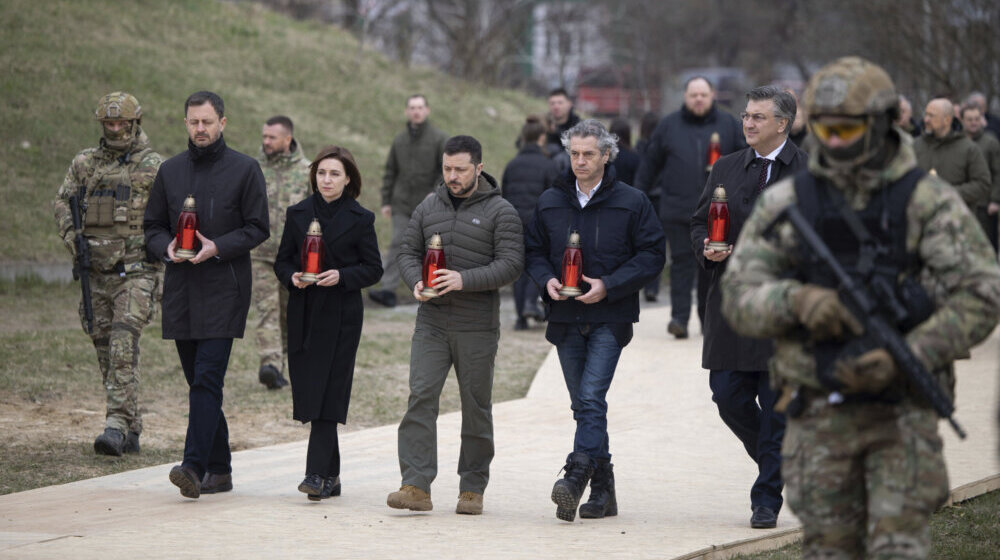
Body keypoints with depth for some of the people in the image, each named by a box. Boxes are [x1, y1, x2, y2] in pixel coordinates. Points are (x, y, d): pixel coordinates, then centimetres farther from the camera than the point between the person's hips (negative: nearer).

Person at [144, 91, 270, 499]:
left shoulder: (245, 169, 0)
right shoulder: (170, 171, 13)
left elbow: (258, 228, -1)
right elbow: (152, 226, 17)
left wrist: (217, 247, -15)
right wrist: (167, 247, -5)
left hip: (223, 290, -5)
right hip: (181, 289, 5)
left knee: (207, 378, -16)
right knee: (199, 382, 8)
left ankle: (194, 466, -23)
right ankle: (219, 469, 16)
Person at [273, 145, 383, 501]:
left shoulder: (360, 219, 2)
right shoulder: (298, 214, 10)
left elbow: (373, 268, 2)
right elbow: (282, 260, 13)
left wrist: (341, 276, -15)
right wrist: (291, 276, -9)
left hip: (341, 316, -3)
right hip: (303, 314, 4)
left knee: (327, 395, -10)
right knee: (309, 393, 3)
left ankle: (319, 474, -14)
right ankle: (330, 476, 12)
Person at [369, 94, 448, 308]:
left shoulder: (439, 139, -3)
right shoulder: (400, 141, 9)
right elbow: (390, 172, 13)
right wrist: (386, 201, 7)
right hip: (402, 206, 2)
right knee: (397, 245, -7)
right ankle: (388, 290, -13)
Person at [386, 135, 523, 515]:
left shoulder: (499, 212, -2)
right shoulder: (428, 208, 11)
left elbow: (511, 264, -10)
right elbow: (409, 252, 14)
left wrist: (465, 280, -22)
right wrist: (415, 281, -8)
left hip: (477, 327, -3)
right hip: (431, 323, 3)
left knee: (476, 406, 4)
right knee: (420, 398, -10)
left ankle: (472, 490, 14)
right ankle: (416, 487, -13)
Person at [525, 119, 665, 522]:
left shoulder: (631, 203, -2)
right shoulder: (550, 202, 10)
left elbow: (652, 255, -4)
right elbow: (533, 251, 17)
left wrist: (608, 285, -14)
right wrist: (547, 280, -5)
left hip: (609, 319, -4)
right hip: (566, 318, 4)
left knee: (591, 397, -17)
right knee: (584, 404, 8)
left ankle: (576, 477, -24)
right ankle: (603, 490, 15)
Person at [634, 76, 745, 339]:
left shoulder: (728, 125, 7)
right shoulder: (669, 125, 7)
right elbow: (650, 163, 11)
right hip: (677, 208, -1)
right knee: (682, 262, -6)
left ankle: (709, 317, 19)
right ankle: (679, 317, -9)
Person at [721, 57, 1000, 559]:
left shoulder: (929, 202, -3)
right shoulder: (784, 205, 3)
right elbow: (739, 297, 0)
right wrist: (796, 300, -23)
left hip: (902, 412, -2)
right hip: (818, 416, 2)